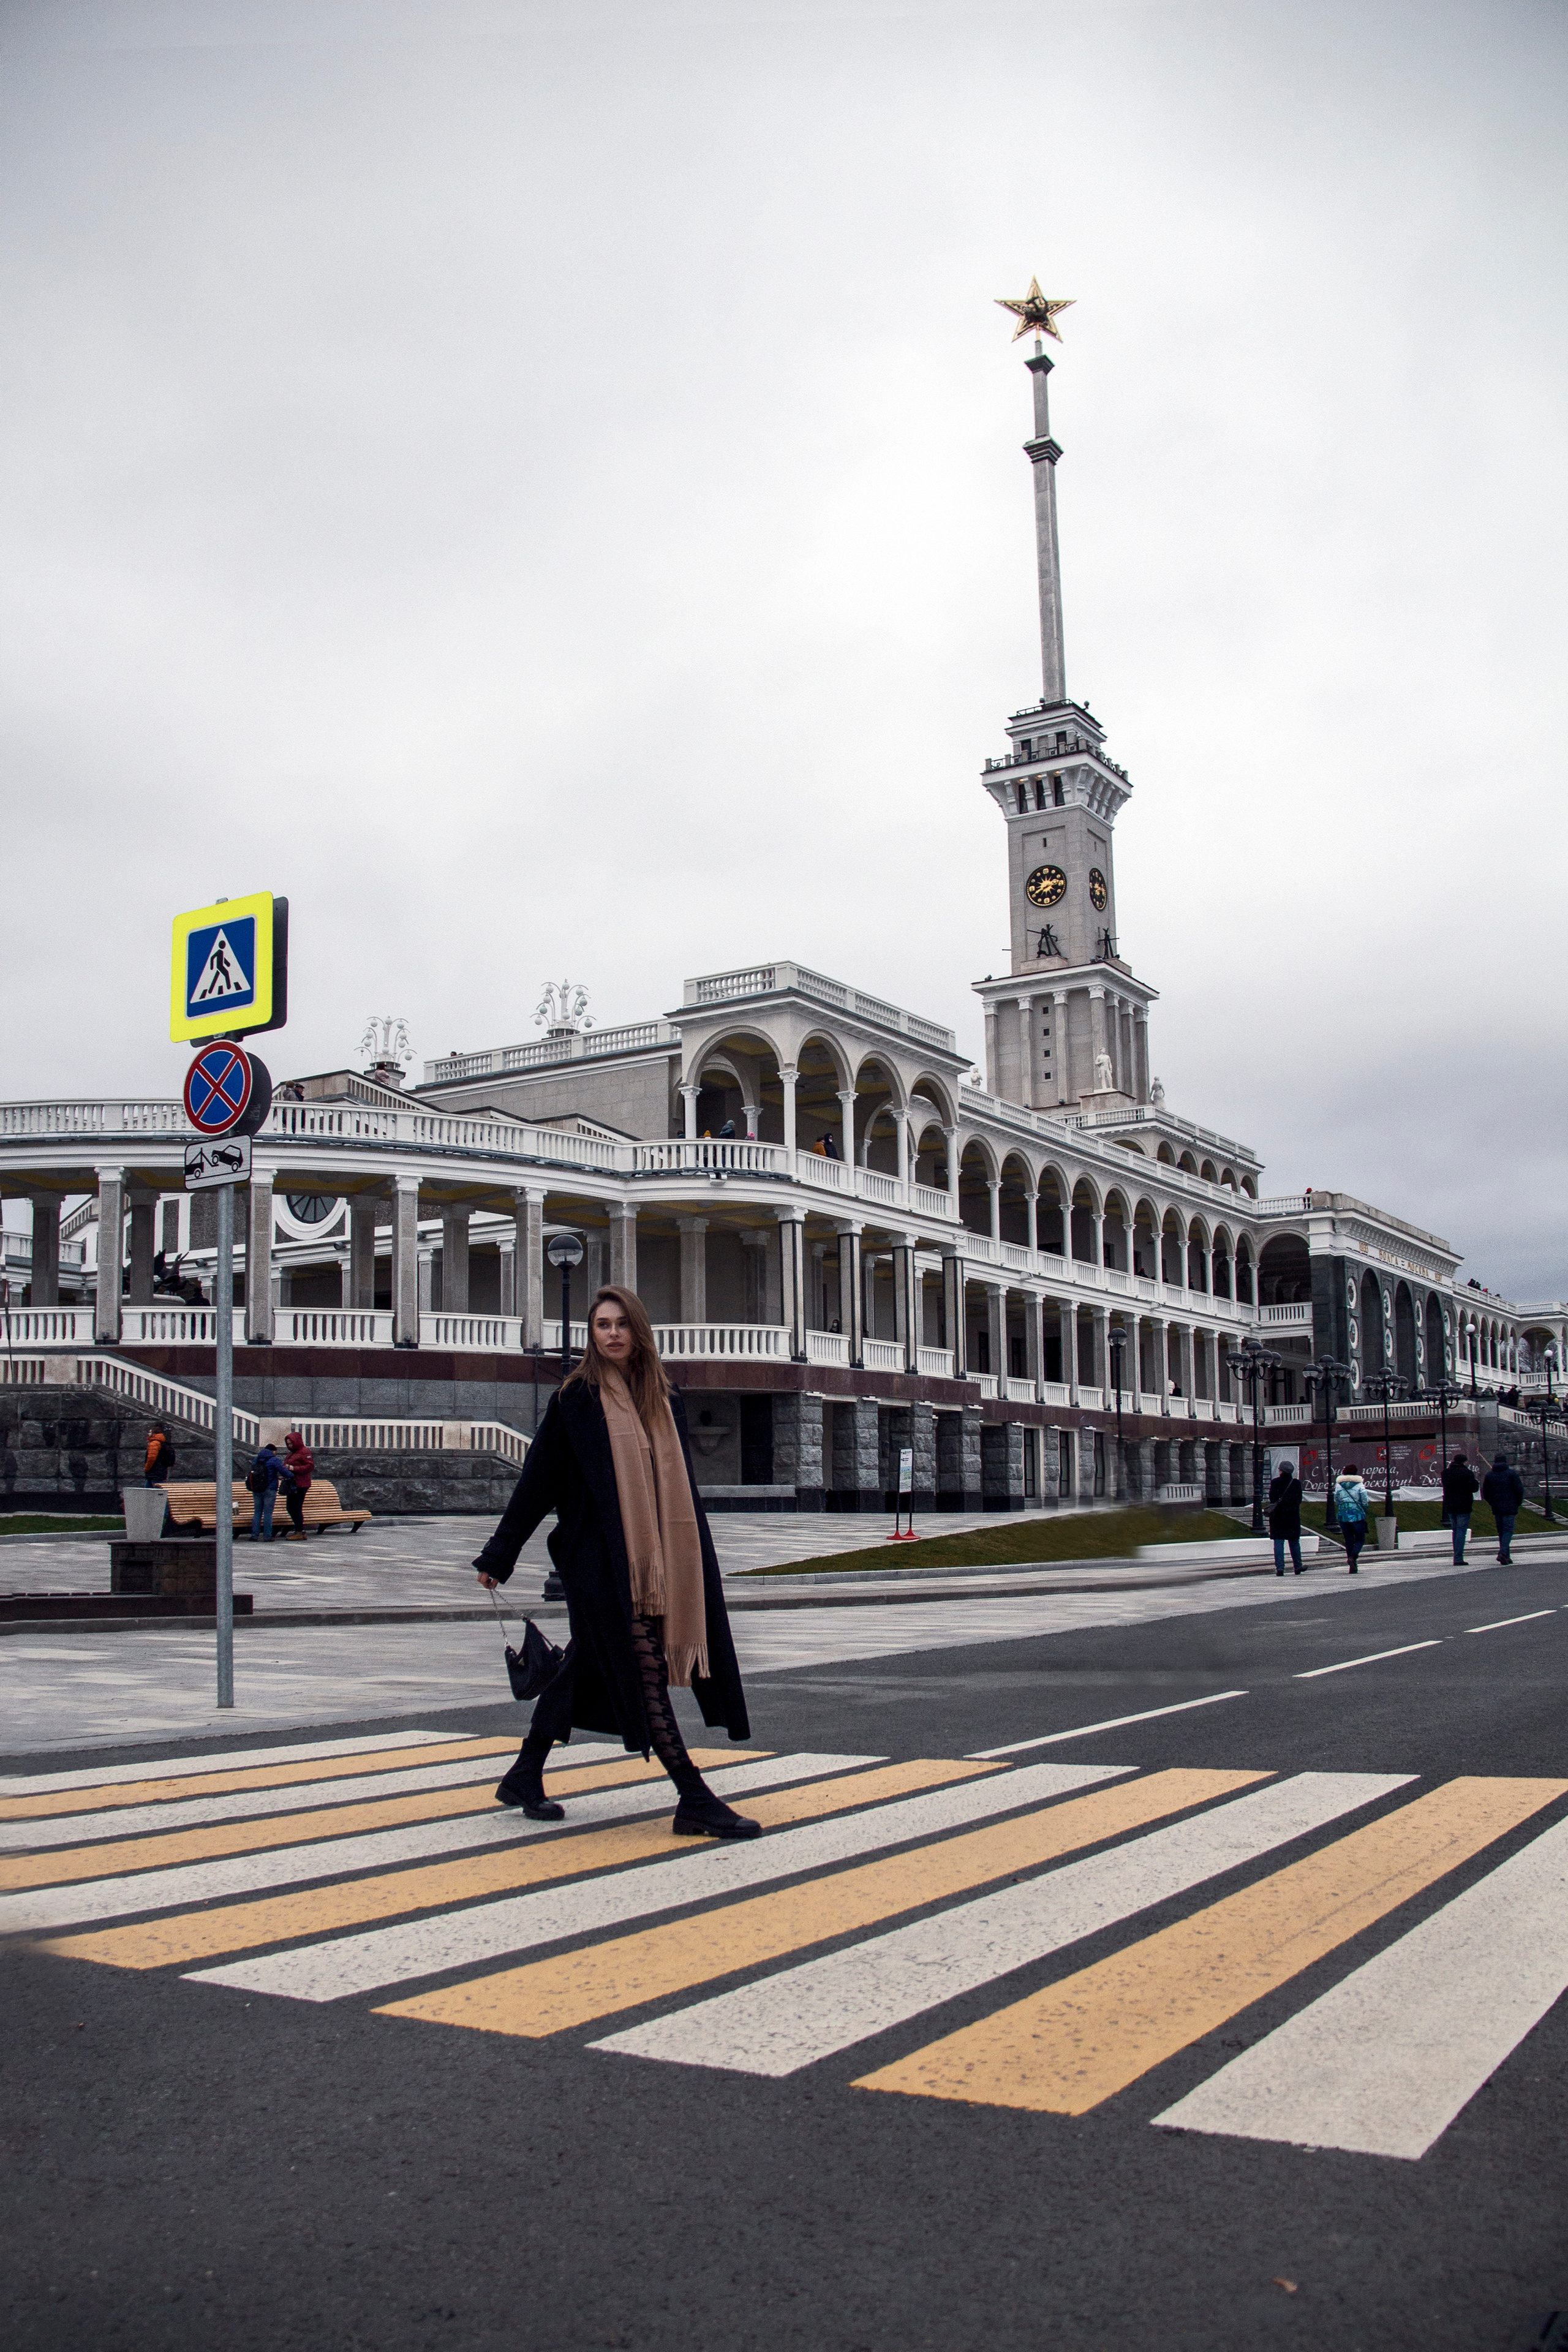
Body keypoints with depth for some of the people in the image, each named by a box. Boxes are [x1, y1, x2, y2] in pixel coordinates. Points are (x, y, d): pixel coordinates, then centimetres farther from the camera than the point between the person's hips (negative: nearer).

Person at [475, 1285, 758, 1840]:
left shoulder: (665, 1399, 11)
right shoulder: (576, 1398, -4)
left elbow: (681, 1486, 16)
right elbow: (538, 1480, -3)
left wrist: (691, 1563, 16)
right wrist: (498, 1556, -1)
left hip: (654, 1560, 6)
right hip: (599, 1560, -6)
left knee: (585, 1663, 13)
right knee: (643, 1671, -7)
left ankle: (525, 1777, 26)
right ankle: (694, 1800, -5)